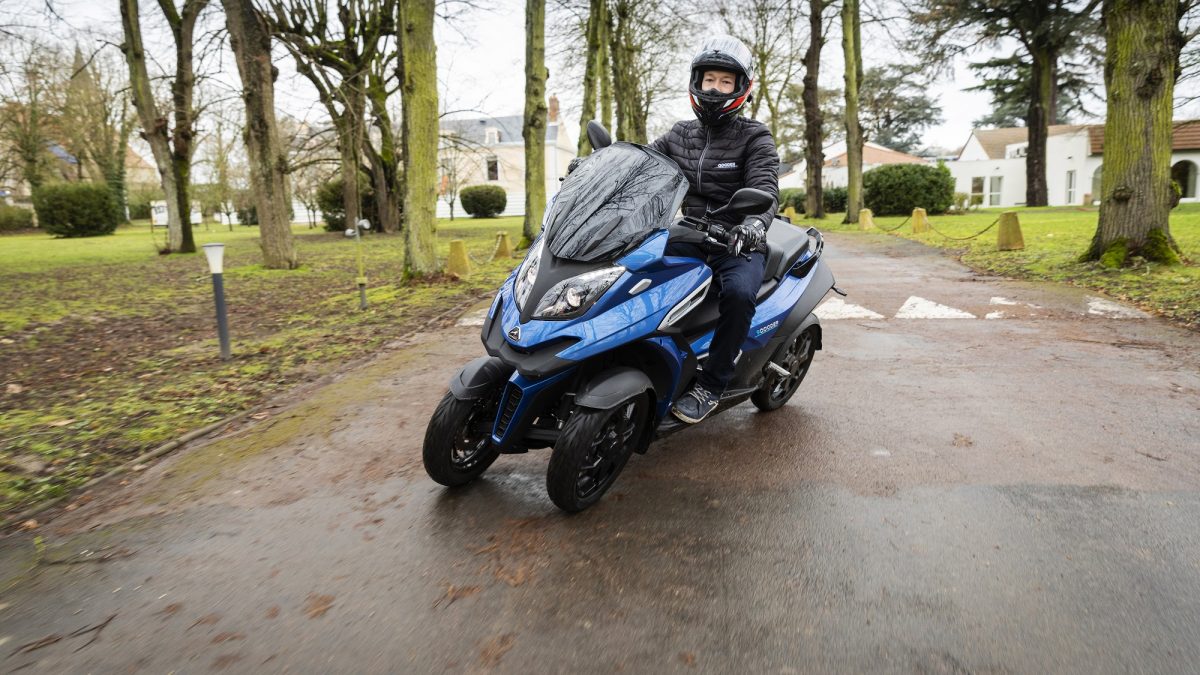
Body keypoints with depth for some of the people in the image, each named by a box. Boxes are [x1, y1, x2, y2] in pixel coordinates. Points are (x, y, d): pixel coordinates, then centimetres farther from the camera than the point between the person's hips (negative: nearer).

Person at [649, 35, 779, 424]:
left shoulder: (754, 137, -2)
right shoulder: (680, 134, 14)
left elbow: (765, 189, -17)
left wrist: (754, 224, -41)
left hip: (738, 243, -4)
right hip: (688, 238, 5)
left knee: (738, 292, -36)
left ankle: (712, 384, -20)